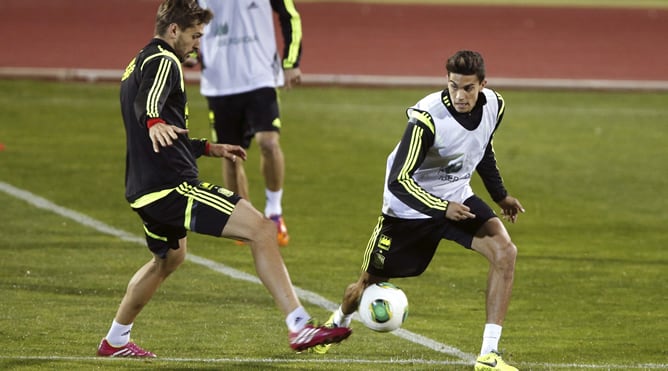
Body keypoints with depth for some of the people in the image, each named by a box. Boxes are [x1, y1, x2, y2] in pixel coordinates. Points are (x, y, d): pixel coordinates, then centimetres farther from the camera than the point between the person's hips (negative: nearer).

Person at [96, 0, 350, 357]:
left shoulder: (138, 65, 22)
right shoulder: (162, 62, -9)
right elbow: (148, 101, -34)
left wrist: (208, 148, 35)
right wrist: (154, 123, -55)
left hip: (145, 191, 11)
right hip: (174, 188, -11)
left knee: (169, 257, 35)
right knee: (260, 229, -16)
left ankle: (115, 341, 43)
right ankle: (299, 327, -24)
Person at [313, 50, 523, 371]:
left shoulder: (494, 106, -11)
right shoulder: (428, 118, -32)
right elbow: (399, 181, -31)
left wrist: (500, 195, 16)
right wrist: (442, 209, -40)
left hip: (457, 199, 5)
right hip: (410, 208, -4)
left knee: (505, 253, -20)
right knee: (371, 282, 10)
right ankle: (338, 322, 49)